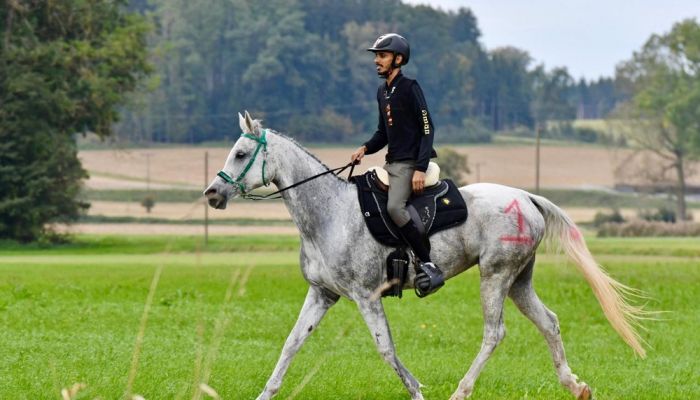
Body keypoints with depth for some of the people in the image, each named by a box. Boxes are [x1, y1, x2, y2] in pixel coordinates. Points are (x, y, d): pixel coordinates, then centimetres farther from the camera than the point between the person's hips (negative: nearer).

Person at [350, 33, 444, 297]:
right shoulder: (382, 92, 16)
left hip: (409, 164, -10)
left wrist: (420, 169, -22)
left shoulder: (409, 88, -10)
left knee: (395, 208, -28)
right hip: (391, 164, 10)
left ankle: (429, 266, -26)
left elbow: (427, 129, -14)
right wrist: (365, 149, 3)